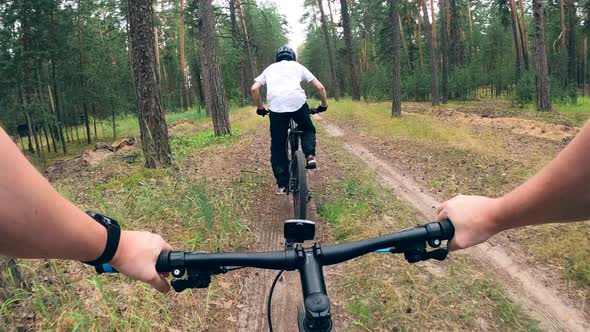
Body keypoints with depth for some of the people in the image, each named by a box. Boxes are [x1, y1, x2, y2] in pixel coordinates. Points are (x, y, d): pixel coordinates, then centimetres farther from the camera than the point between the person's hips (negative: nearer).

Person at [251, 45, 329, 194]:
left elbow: (254, 89, 14)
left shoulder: (270, 68, 29)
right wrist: (324, 105, 34)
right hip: (298, 102, 0)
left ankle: (282, 184, 10)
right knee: (308, 129, 29)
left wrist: (260, 108, 26)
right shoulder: (298, 66, 27)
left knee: (277, 146, 12)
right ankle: (310, 156, 3)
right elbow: (320, 87, 20)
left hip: (276, 106, 0)